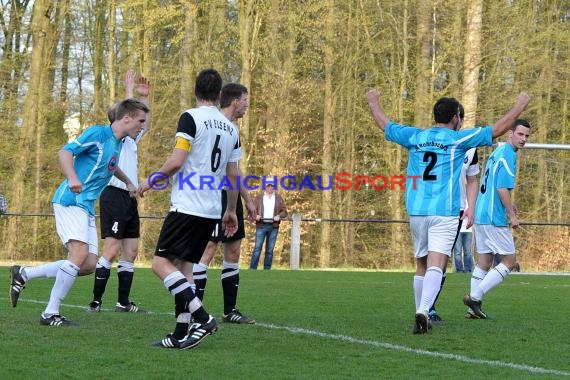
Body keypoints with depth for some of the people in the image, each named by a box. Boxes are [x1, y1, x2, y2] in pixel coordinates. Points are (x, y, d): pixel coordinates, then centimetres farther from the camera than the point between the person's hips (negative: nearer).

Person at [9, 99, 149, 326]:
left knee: (89, 265, 0)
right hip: (70, 200, -9)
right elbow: (65, 152, -18)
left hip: (87, 207, 9)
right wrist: (72, 178, -33)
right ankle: (50, 314, -17)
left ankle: (23, 274, 10)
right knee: (80, 254, -23)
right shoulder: (97, 133, -9)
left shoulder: (118, 143, 17)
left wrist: (128, 182, 49)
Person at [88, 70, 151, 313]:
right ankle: (96, 301, -15)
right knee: (111, 250, -15)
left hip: (129, 199, 9)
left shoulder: (130, 138, 20)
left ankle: (123, 302, 10)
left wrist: (144, 97, 24)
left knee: (131, 251, 7)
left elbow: (146, 125, 34)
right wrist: (129, 89, -10)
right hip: (115, 195, -9)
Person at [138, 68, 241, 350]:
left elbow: (176, 161, -15)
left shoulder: (191, 118, -8)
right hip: (212, 210, 7)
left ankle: (202, 318, -19)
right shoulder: (231, 128, 12)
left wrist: (151, 181, 0)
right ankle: (182, 334, 5)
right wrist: (231, 211, 25)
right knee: (184, 266, 11)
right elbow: (233, 174, 15)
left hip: (187, 206, -7)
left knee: (161, 263, -8)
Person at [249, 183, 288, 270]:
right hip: (261, 226, -1)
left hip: (273, 227, 1)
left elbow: (284, 211, 10)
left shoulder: (279, 199, 14)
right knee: (257, 248, -8)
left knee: (270, 249, 2)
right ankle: (252, 268, -9)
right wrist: (256, 215, -14)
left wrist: (279, 216, -11)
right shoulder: (259, 198, 11)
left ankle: (267, 269, 6)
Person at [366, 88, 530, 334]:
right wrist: (520, 106, 14)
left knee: (422, 266, 16)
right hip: (445, 213, -4)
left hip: (416, 212, 4)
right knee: (436, 265, -13)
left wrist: (373, 103, 43)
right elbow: (497, 130, 2)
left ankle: (421, 314, 19)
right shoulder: (458, 139, -1)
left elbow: (385, 125, 25)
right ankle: (423, 311, -31)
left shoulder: (415, 137, 10)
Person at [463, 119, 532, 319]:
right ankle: (475, 297, -7)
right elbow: (502, 188, -20)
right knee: (509, 261, -1)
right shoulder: (508, 154, -13)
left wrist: (508, 204, 22)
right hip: (494, 219, -9)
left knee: (483, 262, 12)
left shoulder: (498, 151, 16)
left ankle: (474, 307, 10)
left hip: (480, 216, 9)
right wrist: (512, 215, -14)